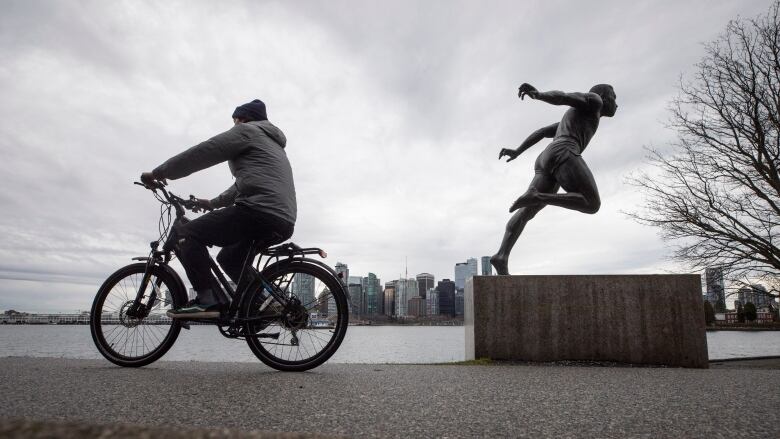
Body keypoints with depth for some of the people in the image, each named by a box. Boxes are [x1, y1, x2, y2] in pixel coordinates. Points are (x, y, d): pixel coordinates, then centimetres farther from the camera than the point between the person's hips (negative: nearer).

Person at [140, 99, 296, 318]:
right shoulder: (273, 144, 35)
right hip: (284, 222, 9)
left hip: (259, 211, -9)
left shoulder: (246, 131, 6)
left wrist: (157, 173, 8)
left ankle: (208, 300, -13)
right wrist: (212, 203, 41)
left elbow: (200, 154, 1)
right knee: (228, 258, 26)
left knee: (184, 233, -3)